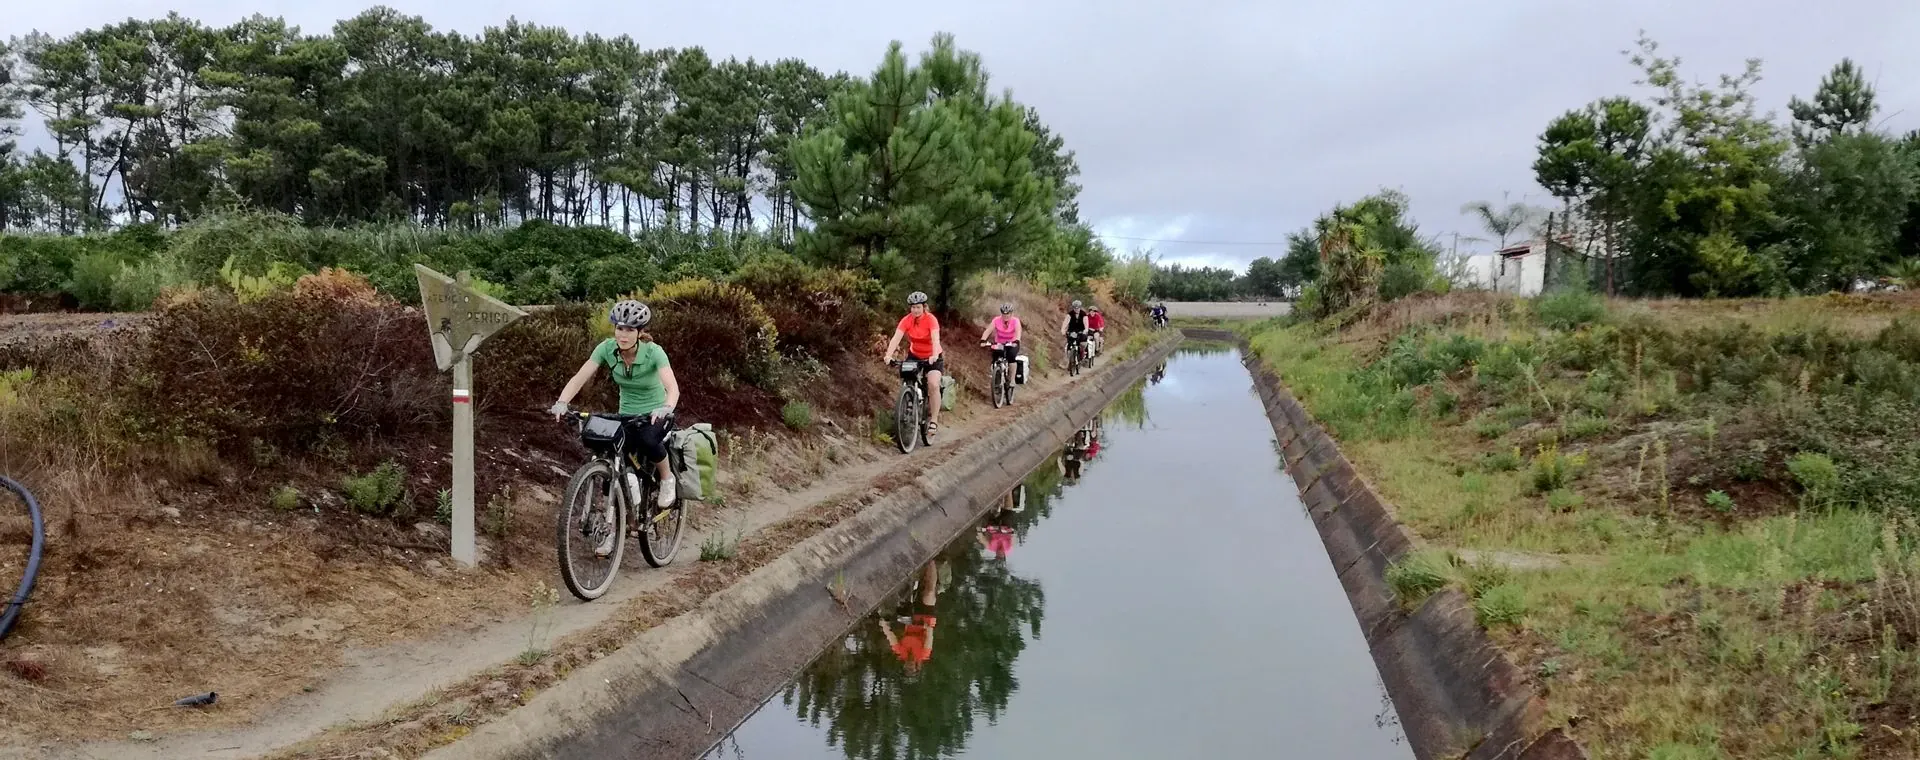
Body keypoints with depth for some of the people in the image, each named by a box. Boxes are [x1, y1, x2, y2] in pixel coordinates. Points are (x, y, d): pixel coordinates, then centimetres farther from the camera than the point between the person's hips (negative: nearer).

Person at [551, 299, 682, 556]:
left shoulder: (654, 352, -24)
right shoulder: (607, 348, -13)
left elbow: (673, 388, -36)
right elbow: (579, 379, -18)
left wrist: (666, 408, -57)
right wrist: (561, 403, -35)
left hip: (656, 414, -3)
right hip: (627, 416, 4)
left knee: (646, 439, -36)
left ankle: (667, 478, -6)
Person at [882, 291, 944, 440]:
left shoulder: (931, 319, -22)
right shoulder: (907, 320, -15)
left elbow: (936, 339, -35)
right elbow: (896, 338, -26)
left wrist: (935, 355, -53)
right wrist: (888, 355, -43)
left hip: (932, 357, -3)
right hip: (914, 356, 3)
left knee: (933, 384, -23)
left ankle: (934, 419, -13)